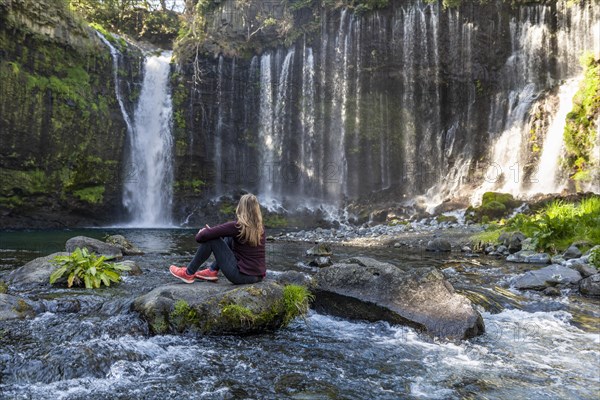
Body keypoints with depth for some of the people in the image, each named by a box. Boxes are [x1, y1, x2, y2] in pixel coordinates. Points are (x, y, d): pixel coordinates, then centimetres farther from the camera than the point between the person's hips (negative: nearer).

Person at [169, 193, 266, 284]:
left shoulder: (236, 226, -15)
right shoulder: (261, 228, 4)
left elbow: (200, 237, -14)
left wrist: (200, 234, 9)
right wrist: (213, 231, 17)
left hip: (242, 276, -7)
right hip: (258, 276, 7)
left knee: (211, 239, 0)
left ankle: (189, 274, 13)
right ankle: (212, 271, 24)